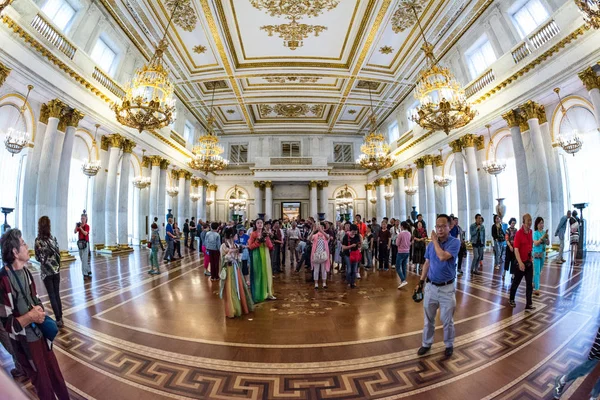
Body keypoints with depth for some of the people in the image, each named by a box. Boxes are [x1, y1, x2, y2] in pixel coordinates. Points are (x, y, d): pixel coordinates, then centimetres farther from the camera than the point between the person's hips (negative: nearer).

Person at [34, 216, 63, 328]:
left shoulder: (38, 240, -9)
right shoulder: (53, 238, -2)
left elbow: (39, 258, -5)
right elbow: (58, 253, 1)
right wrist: (57, 265, 14)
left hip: (46, 271, -3)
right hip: (56, 269, 3)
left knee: (52, 296, 3)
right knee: (57, 294, 13)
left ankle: (58, 319, 4)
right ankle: (60, 317, 17)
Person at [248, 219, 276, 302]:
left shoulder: (265, 233, 10)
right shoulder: (253, 234, -3)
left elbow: (271, 246, 2)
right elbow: (250, 246, -9)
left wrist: (266, 238, -11)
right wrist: (258, 241, -18)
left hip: (265, 256, 5)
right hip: (257, 256, -4)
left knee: (266, 273, 9)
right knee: (258, 274, 0)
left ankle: (267, 293, 20)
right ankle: (258, 295, 8)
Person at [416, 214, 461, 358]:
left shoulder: (455, 242, -14)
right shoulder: (431, 244, 2)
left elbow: (442, 257, -30)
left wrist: (435, 240, -18)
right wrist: (421, 280, 9)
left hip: (447, 288, -4)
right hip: (430, 286, 4)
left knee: (447, 320, 13)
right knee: (428, 318, 17)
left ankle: (449, 345, 35)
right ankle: (426, 343, 33)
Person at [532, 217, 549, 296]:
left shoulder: (544, 232, 3)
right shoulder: (535, 233, -11)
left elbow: (547, 243, 4)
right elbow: (536, 243, -19)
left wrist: (547, 237, -13)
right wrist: (543, 237, -25)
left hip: (543, 253, 6)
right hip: (537, 253, -6)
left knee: (539, 271, 16)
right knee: (537, 272, -6)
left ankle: (534, 283, 32)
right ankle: (536, 289, -4)